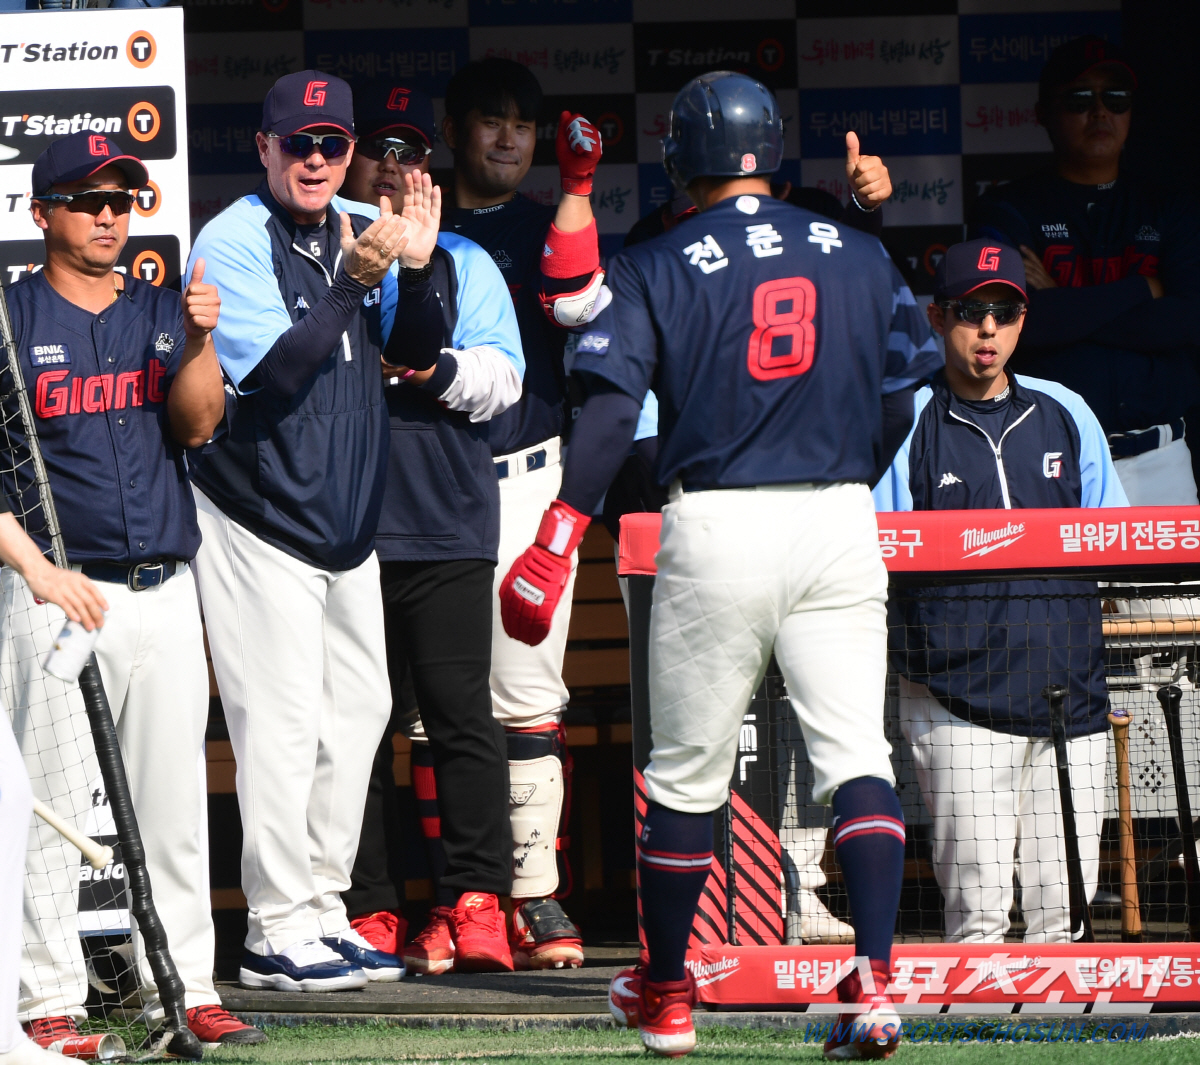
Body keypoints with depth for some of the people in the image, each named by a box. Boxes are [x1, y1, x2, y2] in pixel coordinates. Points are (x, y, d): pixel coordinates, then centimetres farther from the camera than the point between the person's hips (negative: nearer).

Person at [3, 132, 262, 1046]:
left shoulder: (160, 311, 14)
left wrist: (199, 339, -16)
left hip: (164, 588, 4)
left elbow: (196, 423, 1)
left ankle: (184, 989, 11)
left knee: (175, 804, 5)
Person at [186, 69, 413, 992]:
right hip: (261, 524, -7)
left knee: (359, 708, 12)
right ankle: (276, 933, -4)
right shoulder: (233, 244, -13)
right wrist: (354, 280, -28)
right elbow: (272, 375, -24)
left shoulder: (363, 229, 7)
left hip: (348, 524, 7)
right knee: (285, 721, -9)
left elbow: (417, 351, 4)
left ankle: (323, 910, 22)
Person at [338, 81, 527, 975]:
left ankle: (475, 901, -6)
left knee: (460, 714, -7)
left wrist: (437, 369, -13)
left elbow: (498, 382, 4)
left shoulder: (463, 264, 14)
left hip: (446, 526, 0)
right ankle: (369, 913, 3)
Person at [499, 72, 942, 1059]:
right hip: (842, 518, 2)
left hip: (716, 529, -2)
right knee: (856, 754, 0)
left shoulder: (655, 268, -1)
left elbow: (613, 408, -11)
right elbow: (911, 382, 12)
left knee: (687, 770, 9)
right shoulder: (860, 255, 7)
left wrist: (558, 537, -13)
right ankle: (875, 979, -15)